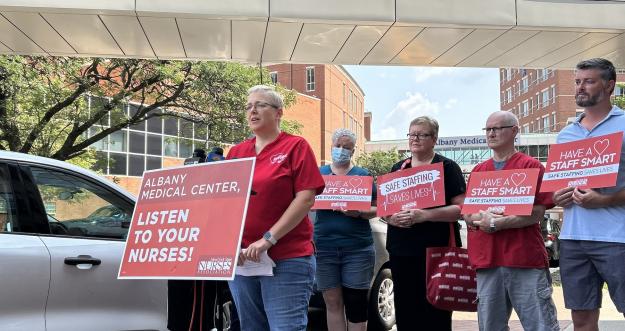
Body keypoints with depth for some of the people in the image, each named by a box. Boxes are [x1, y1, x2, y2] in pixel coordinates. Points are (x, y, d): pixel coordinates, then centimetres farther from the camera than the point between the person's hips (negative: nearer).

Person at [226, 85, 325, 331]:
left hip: (287, 260, -5)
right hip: (240, 258, 5)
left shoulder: (295, 146, -2)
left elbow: (306, 199, -11)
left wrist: (268, 240, -16)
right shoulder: (236, 152, 13)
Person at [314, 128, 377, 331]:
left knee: (356, 305, 1)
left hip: (357, 248, -1)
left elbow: (375, 209, 4)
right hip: (325, 247, 1)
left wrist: (359, 213, -15)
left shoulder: (362, 174, 7)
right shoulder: (319, 173, 11)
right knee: (333, 303, 4)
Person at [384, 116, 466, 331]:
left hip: (435, 250, -4)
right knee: (405, 310, 7)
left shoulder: (447, 167, 0)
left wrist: (424, 215, -21)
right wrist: (391, 217, -6)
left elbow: (461, 208, -8)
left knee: (435, 312, -1)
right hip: (400, 250, 4)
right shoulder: (398, 168, 14)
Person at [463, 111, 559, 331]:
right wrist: (480, 218, -8)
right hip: (486, 261, 5)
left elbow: (538, 212, -8)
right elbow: (466, 214, 15)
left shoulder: (530, 166, 1)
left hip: (525, 259, -4)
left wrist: (499, 223, -15)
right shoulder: (478, 170, 17)